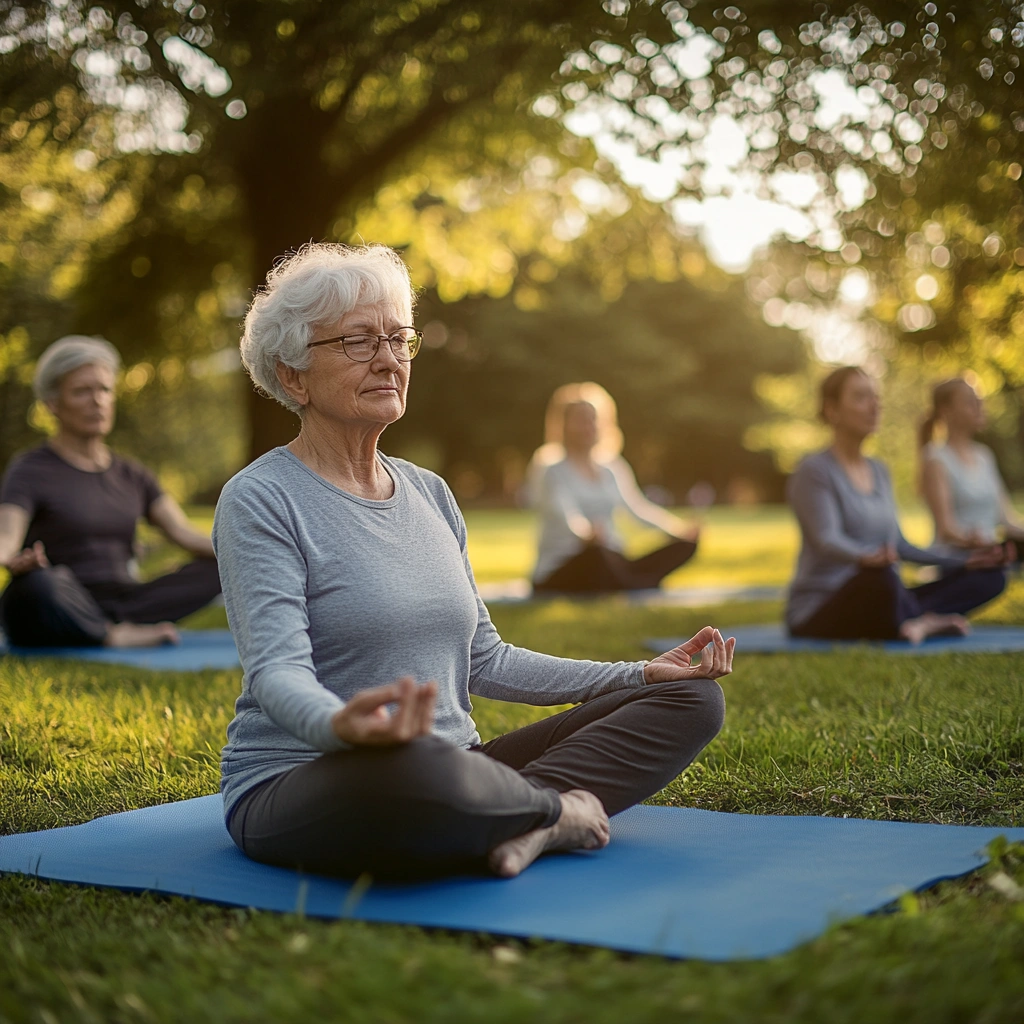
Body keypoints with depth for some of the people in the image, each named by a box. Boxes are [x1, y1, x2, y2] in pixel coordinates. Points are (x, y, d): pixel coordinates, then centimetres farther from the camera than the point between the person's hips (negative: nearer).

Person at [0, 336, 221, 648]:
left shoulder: (132, 476, 16)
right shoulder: (30, 472, -2)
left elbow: (184, 534, 5)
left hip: (120, 608, 5)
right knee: (41, 584, -40)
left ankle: (123, 631, -25)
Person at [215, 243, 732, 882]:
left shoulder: (430, 493, 15)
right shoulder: (260, 502, -6)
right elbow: (277, 669, -19)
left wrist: (641, 675, 9)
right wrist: (339, 725, -43)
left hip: (453, 766, 7)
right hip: (298, 783, -7)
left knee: (693, 697, -1)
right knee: (419, 772, -44)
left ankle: (521, 824, -22)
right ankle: (562, 810, -11)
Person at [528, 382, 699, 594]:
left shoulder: (612, 468, 19)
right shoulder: (550, 470, -3)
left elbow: (638, 507, 9)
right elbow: (565, 512, -22)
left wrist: (682, 530, -10)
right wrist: (586, 532, -47)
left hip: (611, 565, 6)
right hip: (561, 573, -6)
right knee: (598, 555, -42)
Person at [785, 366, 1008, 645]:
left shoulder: (878, 471, 16)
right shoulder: (814, 471, -9)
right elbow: (826, 539, -25)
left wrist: (963, 560, 17)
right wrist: (866, 558, -46)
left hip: (874, 601, 8)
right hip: (819, 613, -8)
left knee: (989, 576, 0)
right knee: (880, 576, -42)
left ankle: (913, 623, -21)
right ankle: (924, 621, -14)